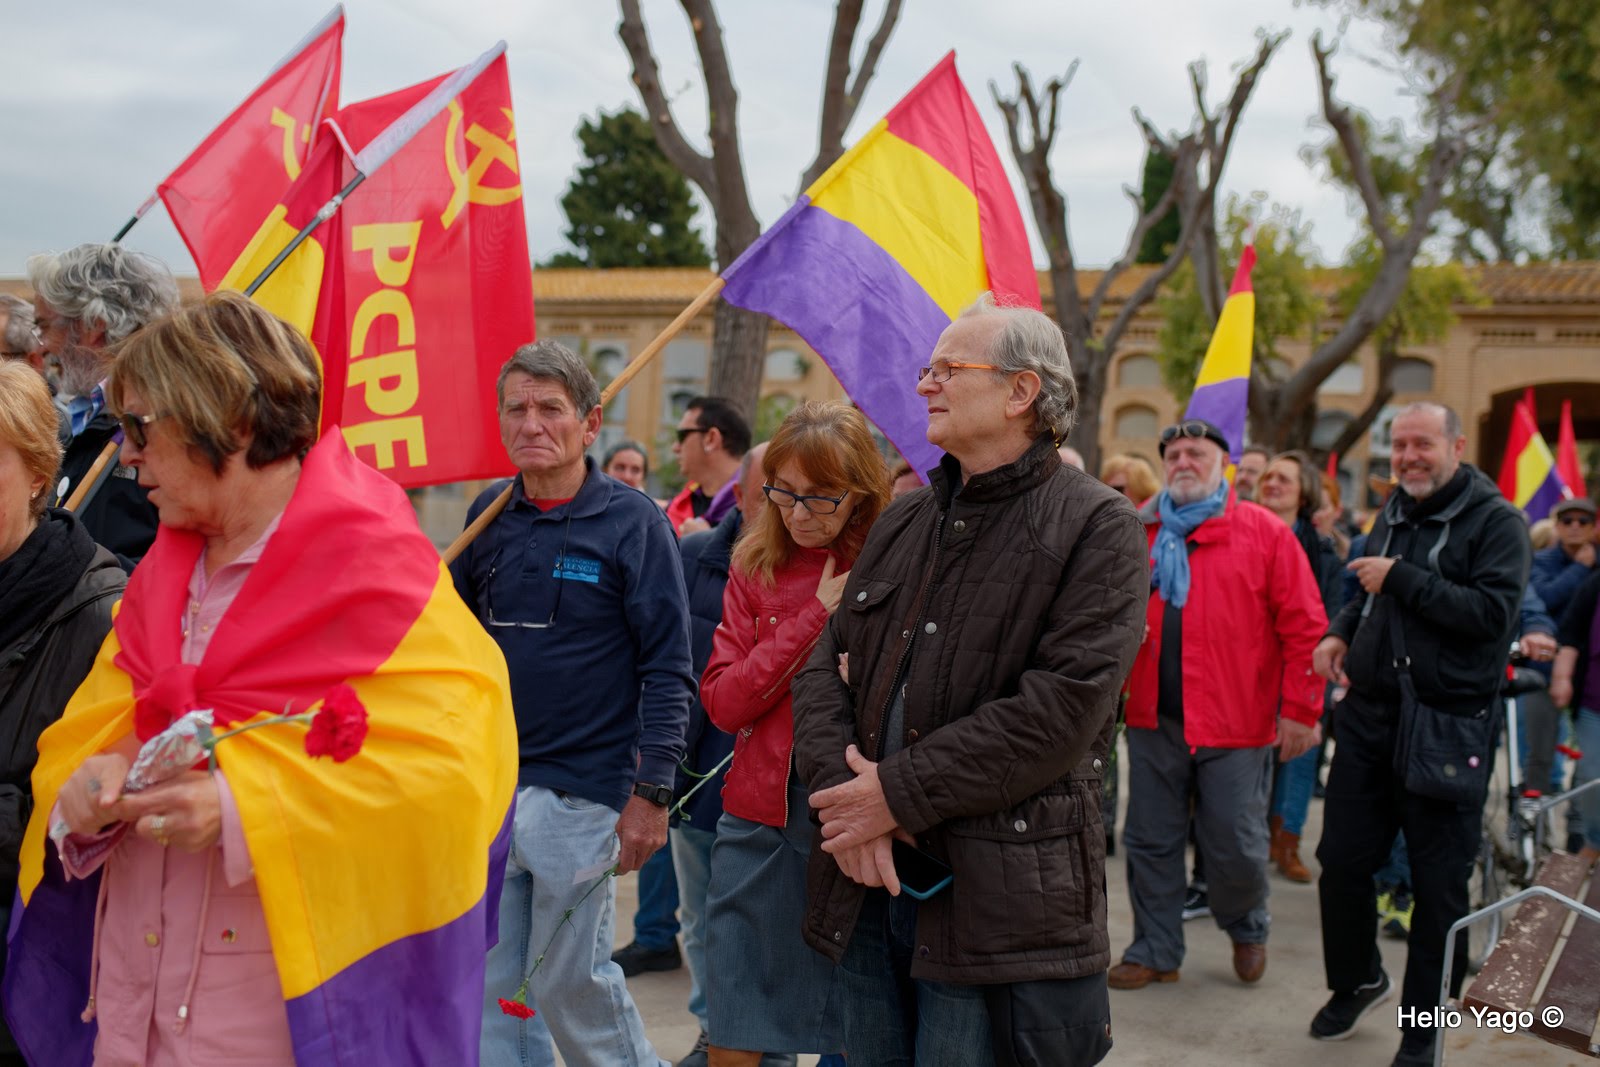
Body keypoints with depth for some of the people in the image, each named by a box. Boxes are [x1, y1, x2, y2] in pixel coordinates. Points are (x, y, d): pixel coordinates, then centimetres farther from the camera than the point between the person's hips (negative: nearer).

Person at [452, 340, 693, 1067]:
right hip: (488, 789, 5)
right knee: (492, 984, 9)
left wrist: (651, 790, -14)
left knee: (571, 980, 1)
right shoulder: (489, 516, 7)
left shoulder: (633, 523, -7)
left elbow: (667, 668, -9)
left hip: (582, 791, -5)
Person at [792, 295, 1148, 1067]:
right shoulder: (902, 524, 14)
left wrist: (900, 793, -16)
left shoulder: (1096, 527, -7)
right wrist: (840, 786, -10)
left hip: (998, 907, -6)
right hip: (868, 888, 6)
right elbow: (827, 664, 9)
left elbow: (1064, 707, -18)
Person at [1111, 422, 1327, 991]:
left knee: (1236, 845, 5)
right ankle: (1156, 951, 25)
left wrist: (1300, 710, -7)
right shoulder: (1139, 532, 8)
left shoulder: (1264, 532, -1)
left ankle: (1247, 929, 34)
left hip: (1234, 722, -3)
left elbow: (1304, 626, -3)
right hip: (1153, 716, 3)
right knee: (1151, 842, 10)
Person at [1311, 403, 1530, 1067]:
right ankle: (1357, 981, 34)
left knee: (1438, 882, 5)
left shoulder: (1496, 520, -8)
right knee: (1341, 860, 11)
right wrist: (1341, 631, 7)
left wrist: (1401, 579, -19)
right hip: (1368, 714, 6)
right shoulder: (1394, 513, 12)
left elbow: (1494, 612, -21)